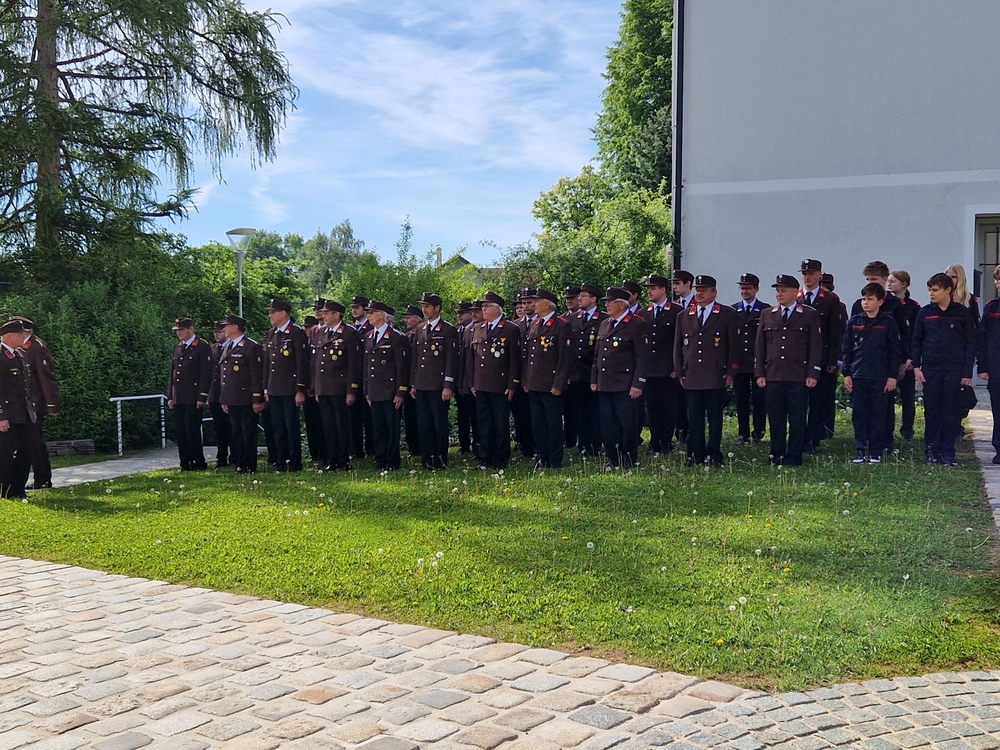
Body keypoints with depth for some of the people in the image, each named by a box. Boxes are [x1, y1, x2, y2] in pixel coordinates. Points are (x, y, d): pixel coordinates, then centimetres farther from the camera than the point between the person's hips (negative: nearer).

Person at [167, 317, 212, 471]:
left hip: (193, 399, -6)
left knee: (192, 430, -7)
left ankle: (199, 463, 2)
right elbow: (172, 373, 18)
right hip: (179, 399, 7)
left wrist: (202, 397, -13)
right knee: (181, 432, 7)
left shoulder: (203, 347, -4)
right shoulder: (177, 347, 16)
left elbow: (206, 374, -9)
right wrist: (170, 396, 13)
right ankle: (186, 464, 13)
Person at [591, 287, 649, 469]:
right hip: (604, 384, 7)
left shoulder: (637, 325, -6)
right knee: (607, 424, 8)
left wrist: (638, 384, -15)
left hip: (624, 386, -7)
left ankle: (628, 460, 10)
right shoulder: (604, 324, 16)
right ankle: (612, 459, 17)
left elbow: (642, 357, -10)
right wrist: (594, 379, 14)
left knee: (627, 423, -1)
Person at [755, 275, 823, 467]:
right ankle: (776, 455, 13)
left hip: (799, 377, -3)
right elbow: (759, 345, 12)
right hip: (773, 376, 3)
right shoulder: (767, 315, 12)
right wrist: (759, 373, 5)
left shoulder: (810, 315, 4)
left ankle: (794, 456, 8)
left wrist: (813, 374, -7)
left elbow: (815, 346, 1)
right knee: (775, 418, 5)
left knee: (797, 418, 1)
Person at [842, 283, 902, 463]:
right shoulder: (854, 322, 6)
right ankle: (861, 450, 11)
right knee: (859, 415, 4)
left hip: (881, 378, -2)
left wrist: (893, 376, -3)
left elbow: (895, 352, 2)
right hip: (858, 377, 2)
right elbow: (846, 349, 8)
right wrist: (846, 374, 3)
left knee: (878, 415, 3)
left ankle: (876, 452, 9)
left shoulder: (888, 323, 0)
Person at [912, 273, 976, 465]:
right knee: (932, 411, 4)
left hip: (954, 370, -1)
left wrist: (967, 372, -4)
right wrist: (916, 366, 0)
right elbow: (916, 341, 9)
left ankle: (947, 453, 7)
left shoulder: (962, 312, 0)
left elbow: (970, 343, 1)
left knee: (952, 412, 2)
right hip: (930, 369, 2)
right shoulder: (925, 313, 5)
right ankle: (931, 450, 11)